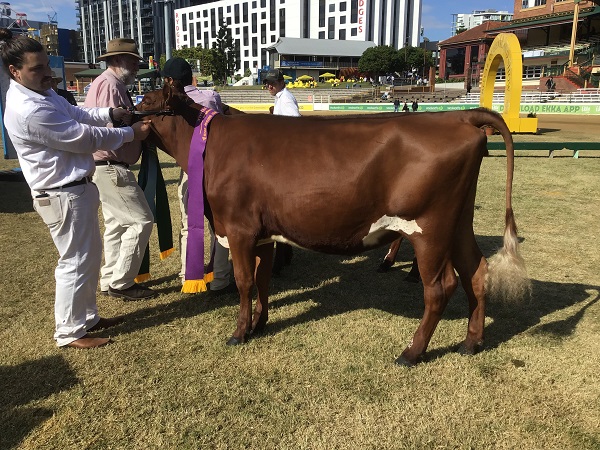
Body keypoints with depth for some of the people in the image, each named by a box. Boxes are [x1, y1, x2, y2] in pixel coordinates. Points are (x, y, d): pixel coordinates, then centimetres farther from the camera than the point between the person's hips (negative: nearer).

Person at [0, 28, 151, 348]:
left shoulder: (42, 93, 7)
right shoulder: (29, 110, -25)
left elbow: (76, 115, 20)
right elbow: (85, 137, -21)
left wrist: (109, 114, 3)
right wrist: (130, 133, -10)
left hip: (77, 188, 11)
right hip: (62, 196, -11)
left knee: (91, 254, 19)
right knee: (76, 262, 0)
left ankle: (87, 316, 34)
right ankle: (70, 332, 16)